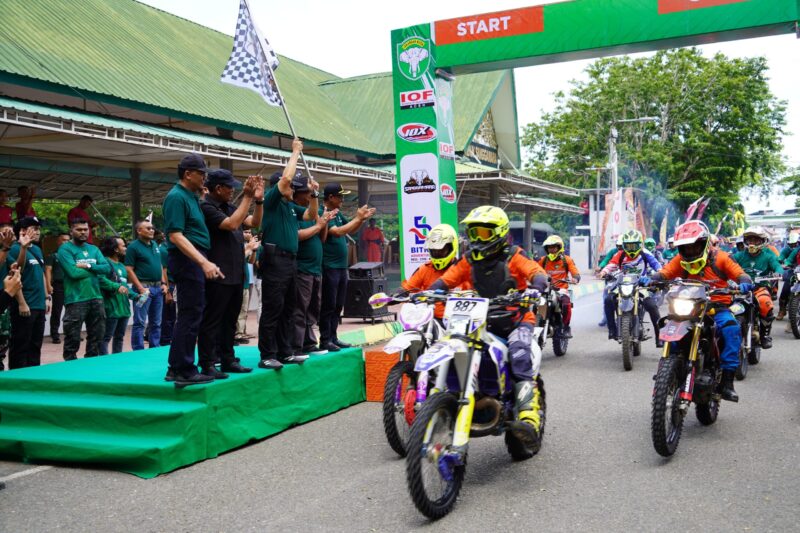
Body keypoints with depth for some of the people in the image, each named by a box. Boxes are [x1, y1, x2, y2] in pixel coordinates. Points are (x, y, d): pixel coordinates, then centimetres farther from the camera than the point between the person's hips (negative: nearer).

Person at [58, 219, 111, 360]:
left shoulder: (94, 249, 15)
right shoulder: (65, 249, -5)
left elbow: (107, 268, 3)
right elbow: (73, 272, -18)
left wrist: (88, 266, -11)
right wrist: (95, 271, -5)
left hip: (96, 298, 6)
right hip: (76, 300, -6)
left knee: (97, 337, 14)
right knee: (73, 339, -2)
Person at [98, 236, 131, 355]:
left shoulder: (121, 265, 20)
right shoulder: (105, 262, -8)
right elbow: (101, 279, -24)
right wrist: (117, 287, -32)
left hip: (124, 307, 9)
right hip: (111, 307, -9)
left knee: (119, 337, 15)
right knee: (106, 337, -7)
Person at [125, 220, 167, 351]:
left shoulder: (155, 245, 14)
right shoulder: (134, 247, -7)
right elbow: (129, 270, -12)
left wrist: (163, 283, 9)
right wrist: (140, 288, -17)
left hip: (158, 287, 7)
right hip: (144, 287, -7)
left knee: (156, 322, 12)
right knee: (140, 322, -5)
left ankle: (155, 348, 20)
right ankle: (138, 351, -1)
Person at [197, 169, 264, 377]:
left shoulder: (230, 207, 14)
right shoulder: (206, 207, -10)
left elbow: (255, 222, 16)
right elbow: (232, 224, -21)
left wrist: (258, 199, 2)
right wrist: (247, 197, -17)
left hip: (236, 275, 8)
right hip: (217, 275, -8)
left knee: (230, 320, 13)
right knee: (212, 321, -3)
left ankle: (228, 360, 20)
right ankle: (207, 364, 0)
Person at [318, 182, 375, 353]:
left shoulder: (338, 214, 12)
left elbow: (351, 230, 22)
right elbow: (338, 232, -25)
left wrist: (362, 219, 5)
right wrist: (357, 218, -18)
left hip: (341, 266, 9)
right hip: (329, 267, -9)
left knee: (338, 306, 12)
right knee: (328, 306, -4)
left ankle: (333, 337, 19)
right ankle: (325, 340, 1)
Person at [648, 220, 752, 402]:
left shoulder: (720, 258, 2)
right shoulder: (680, 260, 8)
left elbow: (740, 274, -2)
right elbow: (664, 273, -3)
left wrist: (744, 283, -26)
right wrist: (650, 280, -25)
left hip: (718, 307, -2)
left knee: (732, 329, -31)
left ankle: (727, 380, -27)